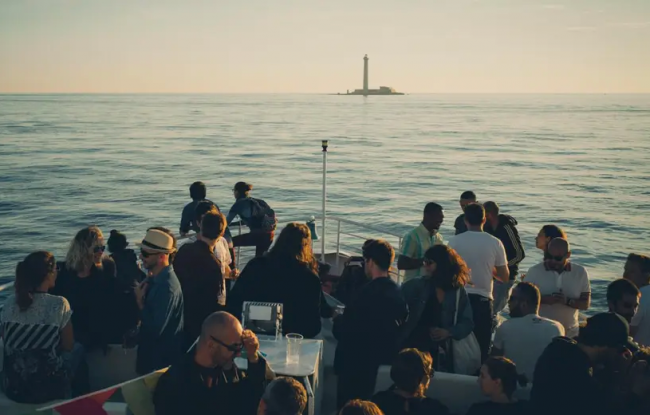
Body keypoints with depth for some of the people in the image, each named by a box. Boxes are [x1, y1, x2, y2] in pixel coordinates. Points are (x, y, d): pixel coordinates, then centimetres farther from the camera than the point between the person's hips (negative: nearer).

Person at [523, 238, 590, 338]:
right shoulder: (535, 271, -6)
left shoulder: (580, 272, 0)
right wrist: (544, 299, -25)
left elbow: (586, 304, -1)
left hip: (569, 333, 2)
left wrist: (567, 301, -21)